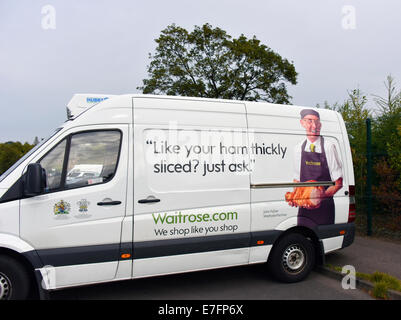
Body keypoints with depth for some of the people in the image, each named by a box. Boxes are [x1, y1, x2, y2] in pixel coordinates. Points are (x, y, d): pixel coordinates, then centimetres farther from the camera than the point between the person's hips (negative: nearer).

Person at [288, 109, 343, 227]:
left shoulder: (328, 147, -4)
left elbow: (338, 183, -5)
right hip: (304, 206, 3)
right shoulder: (298, 149, 6)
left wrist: (322, 196, -20)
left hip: (324, 205, -2)